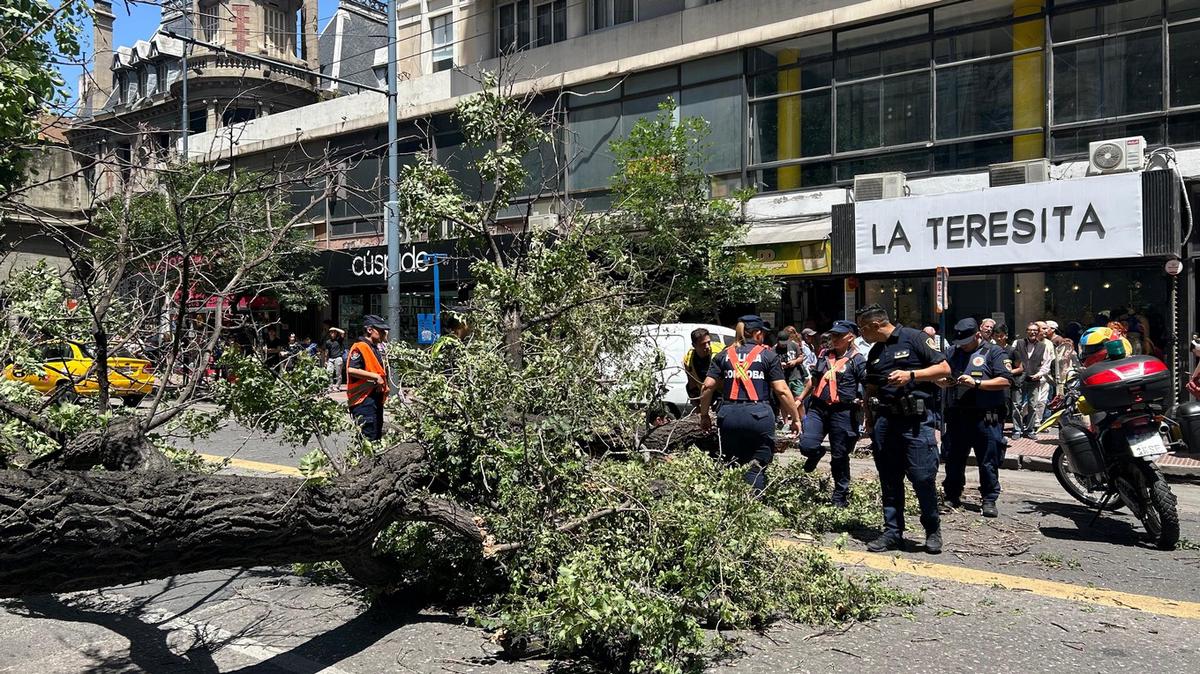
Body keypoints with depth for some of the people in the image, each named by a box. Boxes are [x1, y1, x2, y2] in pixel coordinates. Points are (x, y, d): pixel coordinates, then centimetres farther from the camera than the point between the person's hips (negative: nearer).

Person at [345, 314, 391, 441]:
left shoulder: (376, 349, 19)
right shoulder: (359, 348, -12)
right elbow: (351, 370, -25)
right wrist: (375, 376, -22)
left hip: (376, 399, 10)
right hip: (364, 399, -10)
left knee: (377, 435, 16)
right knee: (368, 437, -13)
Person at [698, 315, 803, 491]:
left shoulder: (724, 355, 13)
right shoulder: (768, 355, 5)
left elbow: (708, 386, 4)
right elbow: (782, 390, -2)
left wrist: (704, 415, 13)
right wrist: (796, 418, 4)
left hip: (728, 415, 3)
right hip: (758, 415, -3)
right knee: (756, 468, 2)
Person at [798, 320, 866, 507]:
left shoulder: (857, 360, -3)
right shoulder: (825, 356, 14)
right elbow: (814, 380, 25)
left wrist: (863, 400, -26)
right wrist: (800, 399, 25)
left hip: (842, 412, -4)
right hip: (818, 408, 4)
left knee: (839, 457, 5)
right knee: (806, 445, -11)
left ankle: (840, 496, 20)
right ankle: (816, 453, 27)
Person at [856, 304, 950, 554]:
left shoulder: (914, 338, -3)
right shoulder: (874, 353, 18)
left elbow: (944, 368, -6)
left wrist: (910, 375, -16)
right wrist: (869, 421, 19)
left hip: (915, 420, -6)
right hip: (885, 420, 6)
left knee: (923, 476, -7)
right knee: (889, 480, 8)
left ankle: (932, 530, 12)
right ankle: (893, 532, 16)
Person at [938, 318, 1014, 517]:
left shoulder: (994, 352, -1)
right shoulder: (953, 353, 15)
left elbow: (1006, 381, -11)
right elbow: (937, 377, 18)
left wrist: (976, 383, -19)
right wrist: (944, 382, -5)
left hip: (986, 418, -5)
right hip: (956, 416, 5)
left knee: (988, 462, 2)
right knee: (953, 459, 11)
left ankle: (989, 500, 12)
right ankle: (952, 497, 22)